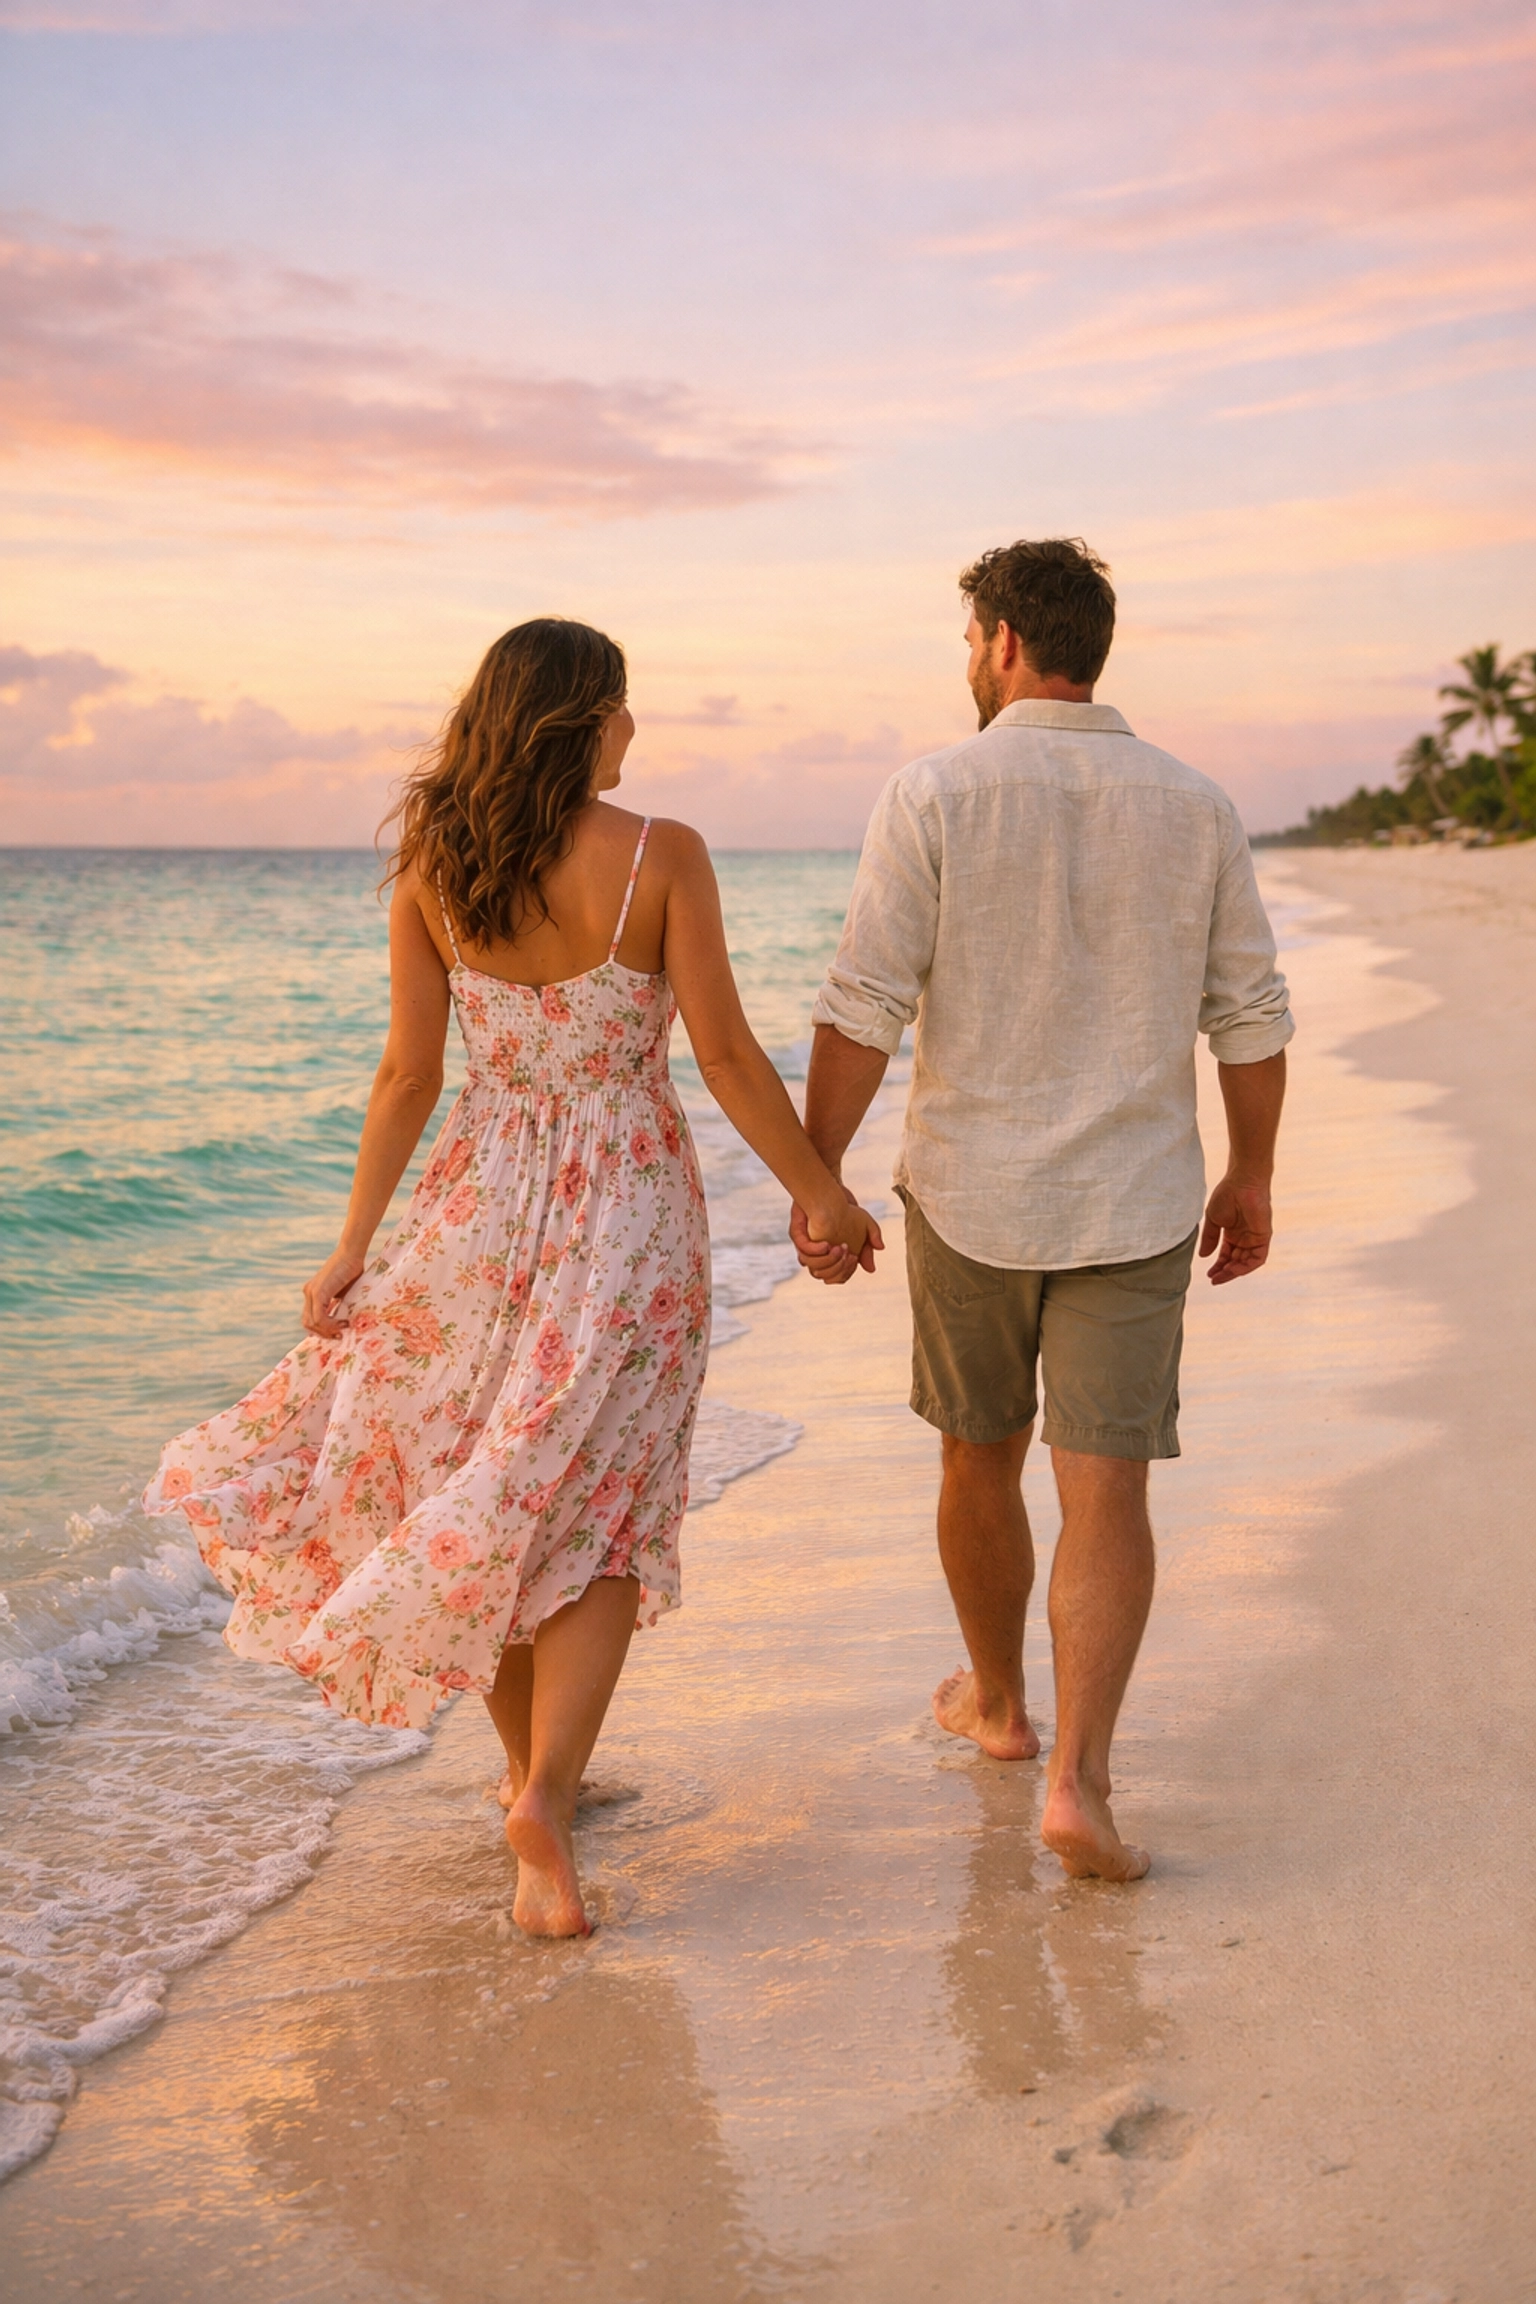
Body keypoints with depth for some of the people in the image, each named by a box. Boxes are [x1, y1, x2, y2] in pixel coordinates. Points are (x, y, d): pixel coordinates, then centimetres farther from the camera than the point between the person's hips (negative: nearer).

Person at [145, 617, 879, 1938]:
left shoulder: (433, 866, -3)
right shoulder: (662, 857, -11)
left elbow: (409, 1073, -3)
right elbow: (726, 1054, -10)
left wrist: (355, 1246, 5)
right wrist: (817, 1190, 1)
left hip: (484, 1196, 3)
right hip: (629, 1200, -3)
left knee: (477, 1491, 19)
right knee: (599, 1508, 5)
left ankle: (533, 1768, 31)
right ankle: (545, 1795, -11)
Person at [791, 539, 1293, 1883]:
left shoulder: (935, 794, -9)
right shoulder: (1195, 807, 0)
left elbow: (865, 1006, -12)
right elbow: (1252, 1017, 3)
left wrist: (818, 1175, -3)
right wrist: (1250, 1177, 15)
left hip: (968, 1198, 0)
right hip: (1133, 1211, 1)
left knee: (981, 1460, 19)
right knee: (1107, 1492, 2)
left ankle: (997, 1701, 38)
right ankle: (1079, 1777, -10)